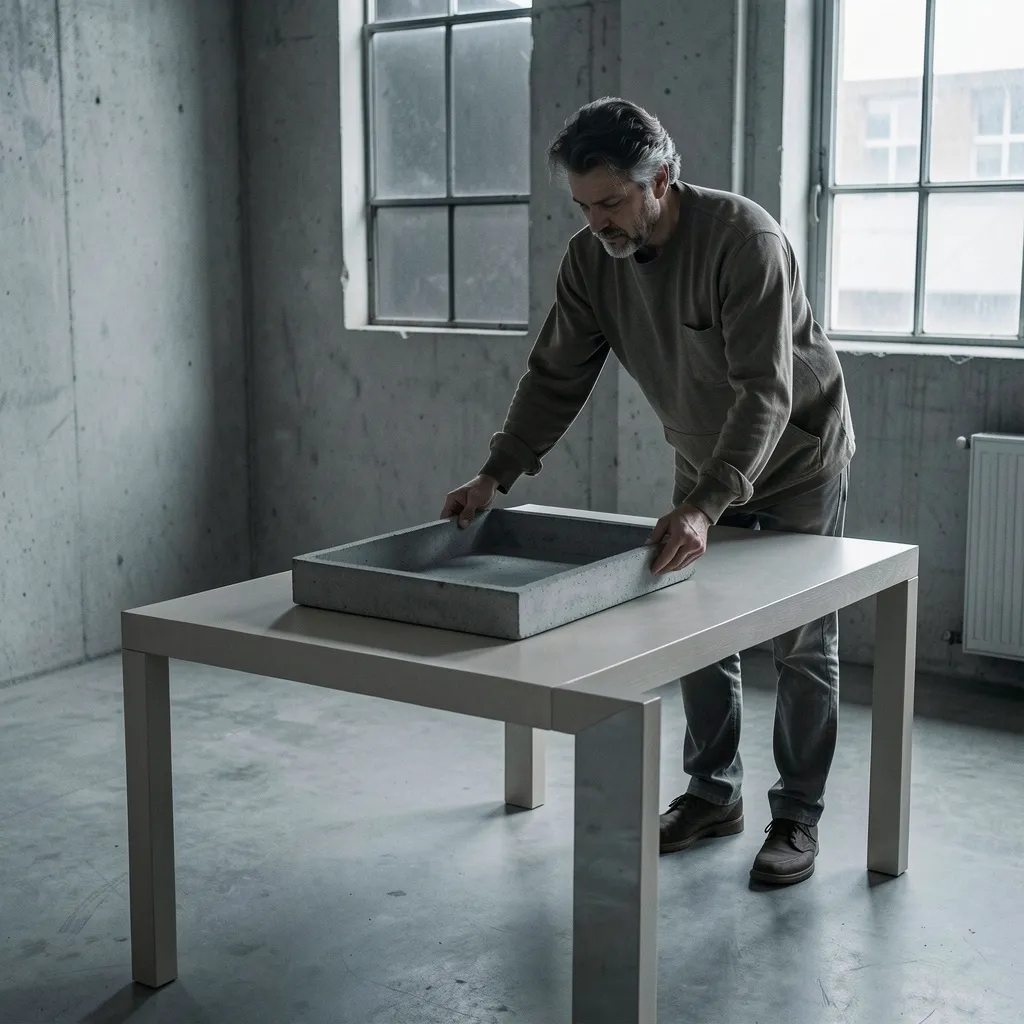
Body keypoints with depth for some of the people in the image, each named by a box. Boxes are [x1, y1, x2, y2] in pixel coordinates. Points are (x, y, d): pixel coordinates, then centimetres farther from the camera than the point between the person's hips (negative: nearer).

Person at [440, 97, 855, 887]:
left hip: (797, 458, -5)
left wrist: (705, 507, -46)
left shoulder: (743, 238, -31)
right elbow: (556, 377, -7)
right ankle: (714, 795, 25)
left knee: (804, 646, 3)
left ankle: (798, 817, 15)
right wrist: (497, 476, -18)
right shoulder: (591, 260, -13)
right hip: (706, 462, 6)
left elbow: (765, 391, -37)